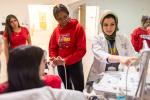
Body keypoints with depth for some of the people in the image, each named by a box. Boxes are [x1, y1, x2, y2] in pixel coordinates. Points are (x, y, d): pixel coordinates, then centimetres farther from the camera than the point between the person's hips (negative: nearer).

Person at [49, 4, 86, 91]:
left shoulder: (78, 28, -13)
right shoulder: (56, 30, 1)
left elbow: (82, 50, -19)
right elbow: (52, 48, 5)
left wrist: (65, 60, -24)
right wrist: (54, 59, -15)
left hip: (75, 64, -4)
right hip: (60, 65, 4)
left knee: (79, 90, 6)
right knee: (66, 89, 21)